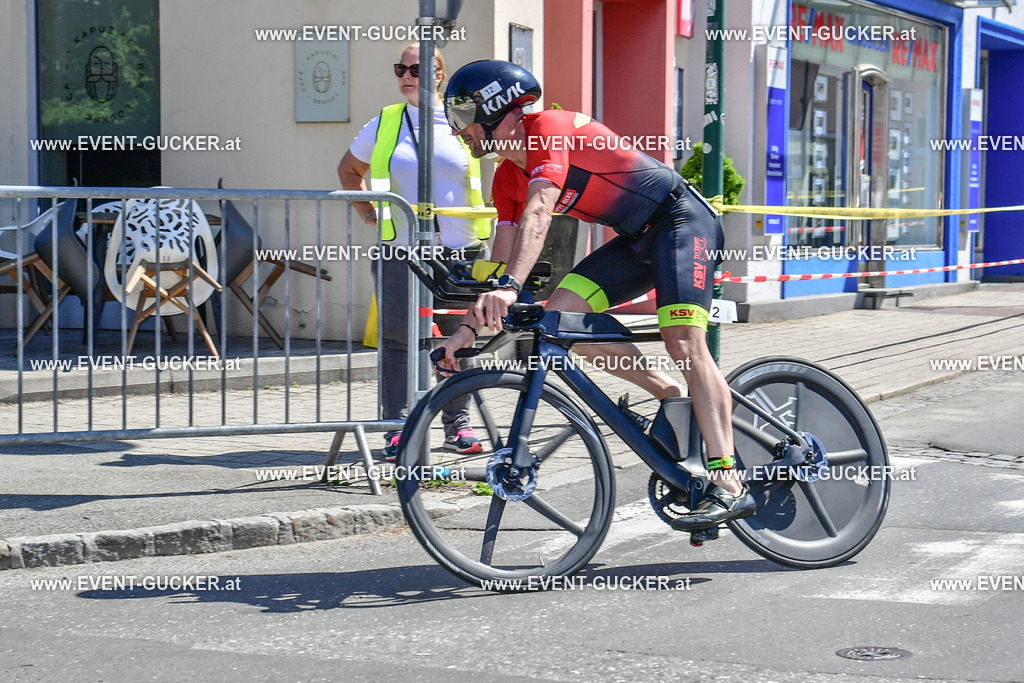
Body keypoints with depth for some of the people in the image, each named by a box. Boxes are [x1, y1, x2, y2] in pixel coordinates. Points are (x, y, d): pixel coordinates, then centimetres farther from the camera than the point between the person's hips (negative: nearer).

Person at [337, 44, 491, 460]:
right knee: (397, 340, -2)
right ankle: (397, 429, 3)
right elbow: (349, 169, 25)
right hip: (400, 254, 1)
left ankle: (458, 426, 17)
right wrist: (367, 212, 14)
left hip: (459, 252, 0)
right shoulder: (385, 125, 8)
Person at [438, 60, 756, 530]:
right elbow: (501, 258, 10)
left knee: (683, 342, -23)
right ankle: (672, 395, 2)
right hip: (638, 240, 9)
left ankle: (729, 486, -27)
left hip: (681, 220, -9)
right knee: (558, 316, -7)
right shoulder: (508, 178, 8)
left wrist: (509, 287, -47)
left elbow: (538, 213, -35)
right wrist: (471, 327, 2)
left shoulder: (549, 129, -19)